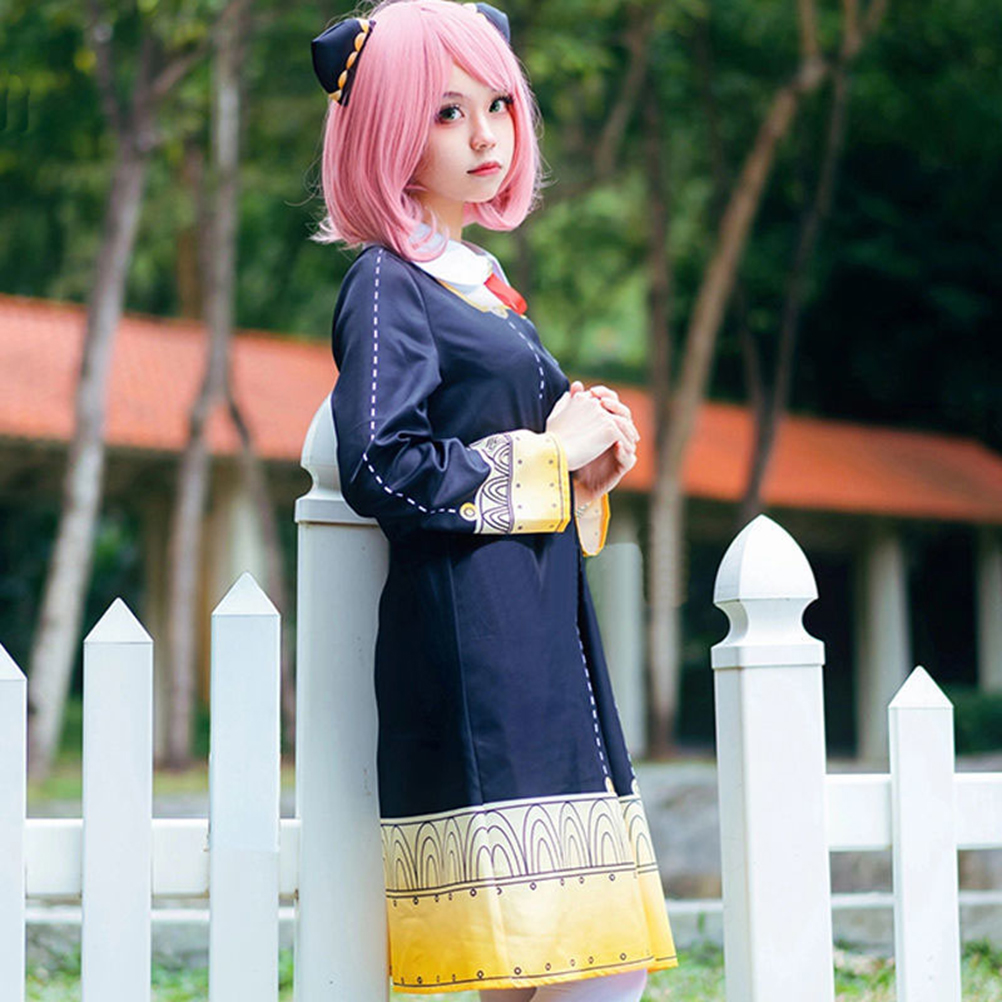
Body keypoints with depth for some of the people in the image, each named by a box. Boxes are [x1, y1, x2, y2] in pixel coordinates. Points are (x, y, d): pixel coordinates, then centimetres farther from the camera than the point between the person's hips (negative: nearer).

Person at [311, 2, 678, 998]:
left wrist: (587, 464, 8)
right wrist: (548, 458, -7)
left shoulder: (481, 280, 21)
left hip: (542, 634, 9)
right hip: (468, 643, -9)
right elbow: (380, 469, -17)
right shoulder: (388, 284, -6)